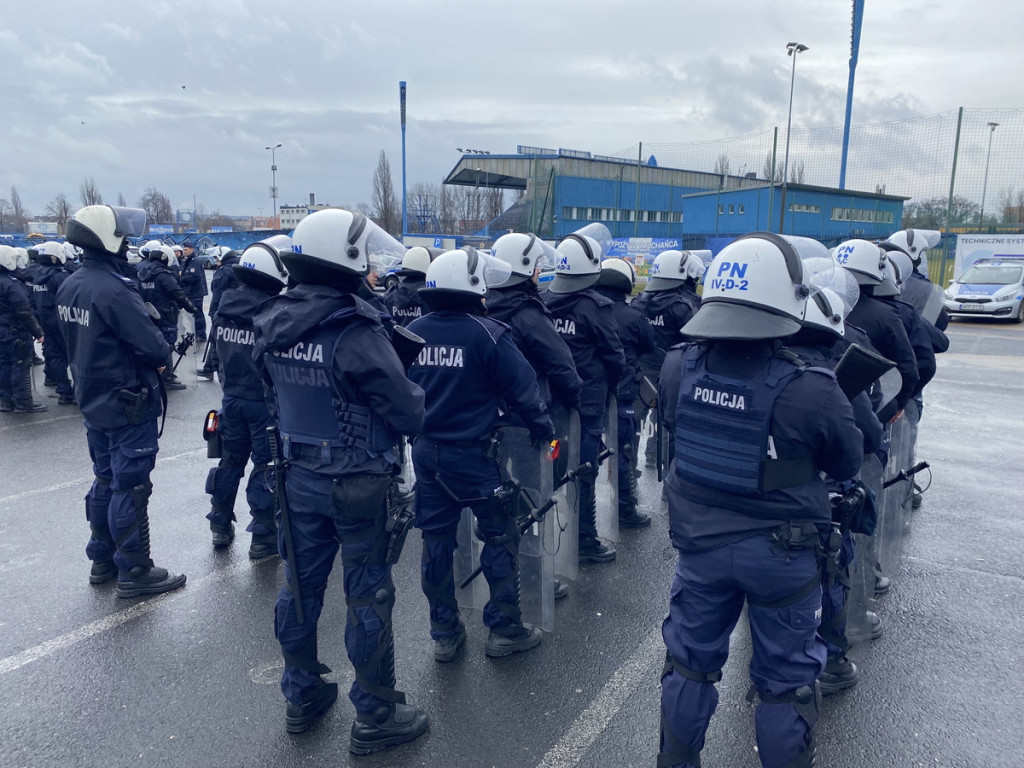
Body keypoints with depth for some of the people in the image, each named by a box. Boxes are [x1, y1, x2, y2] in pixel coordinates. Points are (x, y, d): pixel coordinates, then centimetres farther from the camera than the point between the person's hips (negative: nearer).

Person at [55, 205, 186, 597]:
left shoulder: (69, 287, 4)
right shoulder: (114, 290, -24)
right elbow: (155, 349, -25)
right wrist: (162, 353, -2)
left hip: (93, 402, 9)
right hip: (129, 406, -9)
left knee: (105, 480, 20)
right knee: (131, 488, 1)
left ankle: (102, 559, 32)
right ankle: (134, 571, 12)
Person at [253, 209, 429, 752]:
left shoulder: (272, 323, -3)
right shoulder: (355, 331, -24)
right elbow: (407, 412, -21)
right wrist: (416, 397, 0)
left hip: (297, 477, 7)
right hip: (357, 486, -6)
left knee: (299, 585, 19)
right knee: (368, 596, 7)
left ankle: (301, 697, 37)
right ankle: (375, 716, 23)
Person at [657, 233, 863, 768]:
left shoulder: (678, 368, -15)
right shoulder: (810, 391, -26)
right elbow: (848, 464, -8)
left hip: (699, 543, 4)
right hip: (781, 556, -3)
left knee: (690, 662, 23)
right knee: (785, 680, 19)